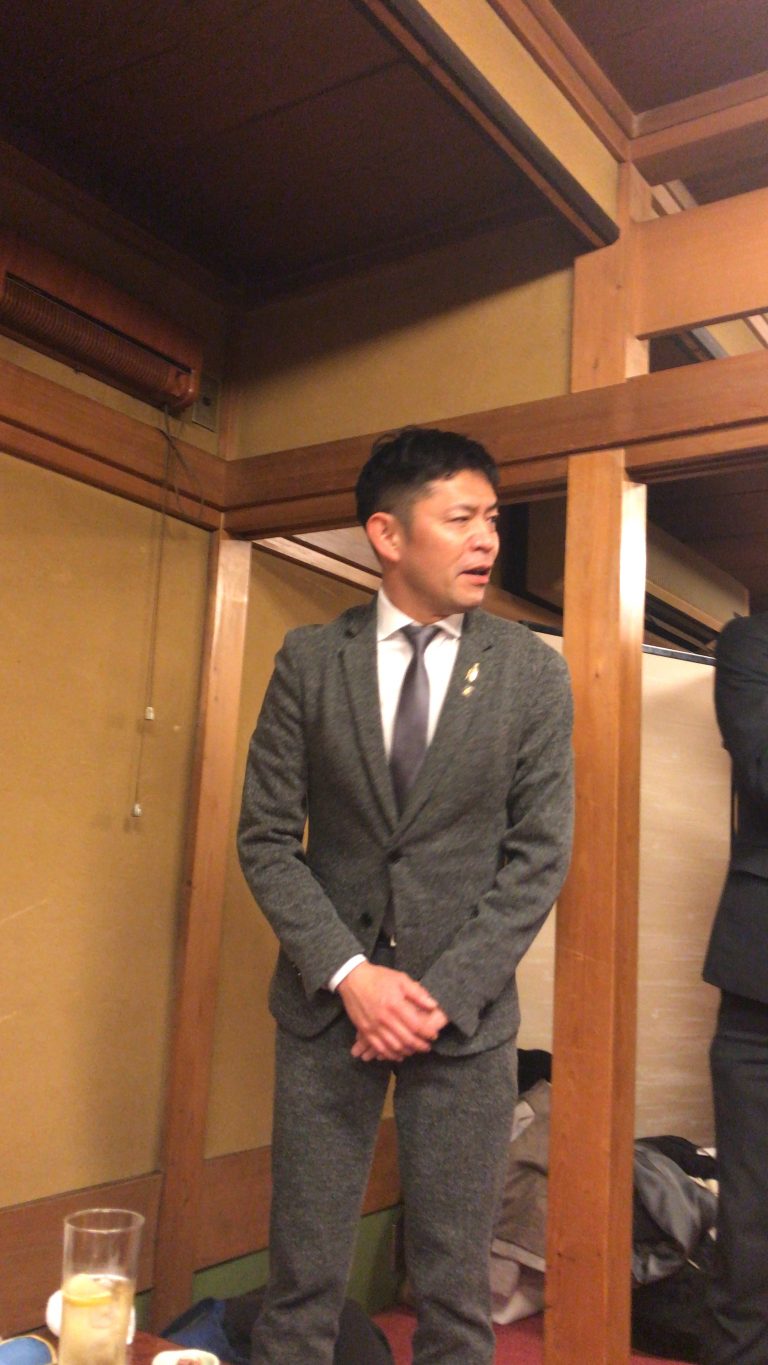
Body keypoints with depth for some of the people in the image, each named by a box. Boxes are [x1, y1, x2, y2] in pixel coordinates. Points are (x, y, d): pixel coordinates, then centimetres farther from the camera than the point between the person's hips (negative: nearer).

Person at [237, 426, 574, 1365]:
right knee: (301, 1274, 11)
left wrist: (443, 994, -11)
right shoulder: (309, 659, -2)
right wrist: (349, 973, -12)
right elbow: (267, 837, -1)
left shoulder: (533, 672, -2)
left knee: (454, 1283, 11)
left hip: (468, 1008, 0)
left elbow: (539, 853, -3)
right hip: (328, 1000, 0)